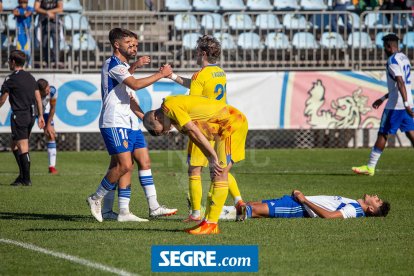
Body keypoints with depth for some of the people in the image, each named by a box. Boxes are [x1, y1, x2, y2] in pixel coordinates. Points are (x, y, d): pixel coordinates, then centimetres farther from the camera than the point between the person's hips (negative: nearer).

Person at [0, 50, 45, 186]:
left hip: (19, 115, -8)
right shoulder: (31, 78, 13)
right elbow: (38, 98, 12)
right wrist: (40, 116, 14)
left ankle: (26, 179, -6)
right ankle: (23, 175, 13)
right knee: (15, 145, 17)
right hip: (31, 115, 8)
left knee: (23, 148, -6)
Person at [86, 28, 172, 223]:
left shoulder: (122, 66, 22)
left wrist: (145, 117, 22)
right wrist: (160, 75, -16)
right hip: (113, 124, -10)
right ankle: (96, 198, -3)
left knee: (125, 166, 5)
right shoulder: (114, 64, -11)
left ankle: (124, 211, 3)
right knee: (124, 165, -16)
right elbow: (135, 84, -24)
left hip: (123, 123, 10)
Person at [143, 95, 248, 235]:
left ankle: (211, 224, -11)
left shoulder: (169, 106, -12)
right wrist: (211, 160, 6)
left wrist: (213, 158, -13)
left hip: (233, 122, -10)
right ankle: (208, 221, 11)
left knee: (220, 174, -11)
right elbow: (194, 137, 15)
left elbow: (195, 132, -16)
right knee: (217, 175, 10)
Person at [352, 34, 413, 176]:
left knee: (382, 134, -2)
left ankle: (370, 167, 3)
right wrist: (383, 99, 29)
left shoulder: (393, 60, -13)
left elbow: (400, 83, -24)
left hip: (395, 105, -8)